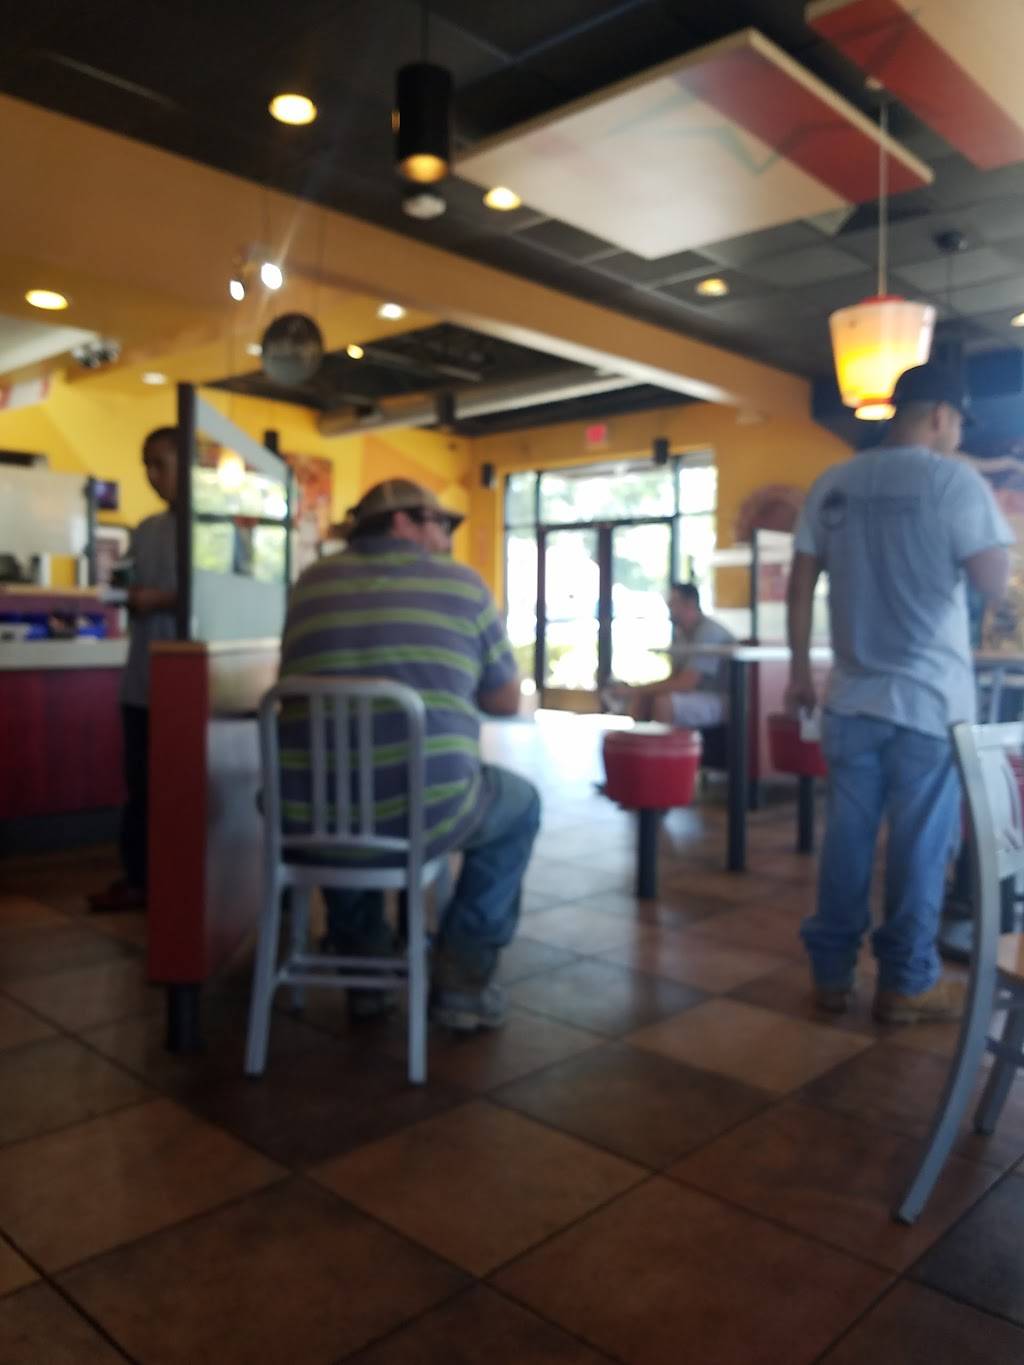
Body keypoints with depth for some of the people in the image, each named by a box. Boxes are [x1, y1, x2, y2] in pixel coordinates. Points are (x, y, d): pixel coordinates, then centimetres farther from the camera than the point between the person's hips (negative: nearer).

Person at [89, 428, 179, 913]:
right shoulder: (144, 530, 15)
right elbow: (136, 593, 19)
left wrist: (163, 600, -16)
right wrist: (125, 596, -3)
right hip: (141, 678, 7)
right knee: (139, 784, 11)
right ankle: (135, 878, 22)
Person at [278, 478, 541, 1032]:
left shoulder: (313, 581, 11)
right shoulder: (462, 584, 3)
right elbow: (507, 701, 10)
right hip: (425, 811, -3)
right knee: (519, 804, 27)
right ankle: (460, 983, 22)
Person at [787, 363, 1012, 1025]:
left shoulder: (832, 486, 8)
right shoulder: (955, 479, -7)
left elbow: (801, 587, 7)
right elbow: (994, 582, -10)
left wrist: (800, 671, 14)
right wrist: (987, 527, 9)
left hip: (853, 694, 5)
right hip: (930, 696, -4)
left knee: (846, 838, 10)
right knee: (920, 844, 5)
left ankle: (831, 973, 18)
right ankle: (907, 983, 15)